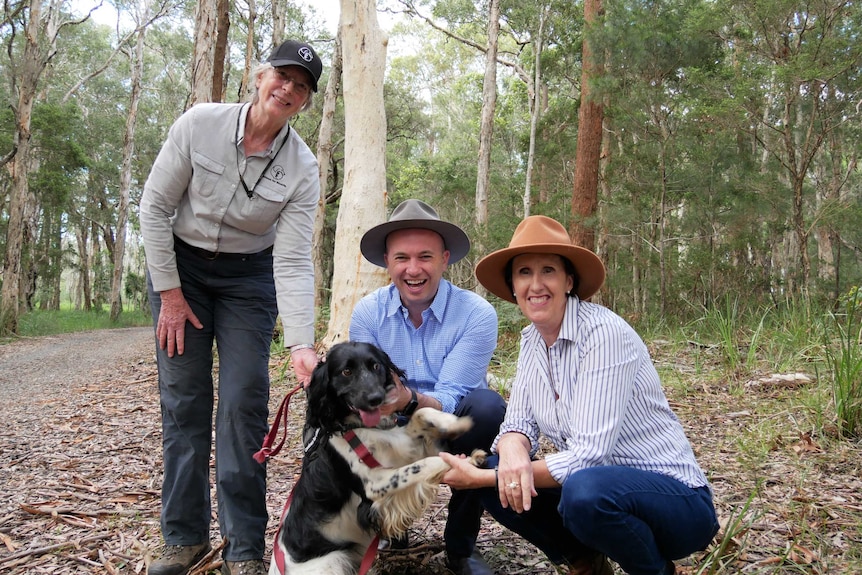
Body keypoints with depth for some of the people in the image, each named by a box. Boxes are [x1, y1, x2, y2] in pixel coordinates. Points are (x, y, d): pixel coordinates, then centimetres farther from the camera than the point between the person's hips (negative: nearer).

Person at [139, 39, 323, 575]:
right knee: (184, 399, 0)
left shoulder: (303, 168, -15)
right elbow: (155, 206, -8)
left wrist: (301, 343, -31)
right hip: (181, 265, 1)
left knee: (245, 402, -7)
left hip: (249, 275, 0)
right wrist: (169, 292, -9)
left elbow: (293, 261, -19)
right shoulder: (199, 124, -16)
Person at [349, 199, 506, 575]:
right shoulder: (368, 313, -10)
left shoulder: (476, 314, -18)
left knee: (486, 405, -33)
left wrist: (409, 400, -46)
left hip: (452, 433, -1)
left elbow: (449, 399, -23)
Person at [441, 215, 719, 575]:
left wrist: (479, 478, -25)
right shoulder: (532, 339, 2)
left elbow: (587, 454, -26)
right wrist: (512, 451, -25)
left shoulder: (604, 333, -22)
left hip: (673, 498, -6)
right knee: (493, 469, -10)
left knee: (584, 491, -36)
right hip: (598, 482, 7)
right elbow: (519, 423, 1)